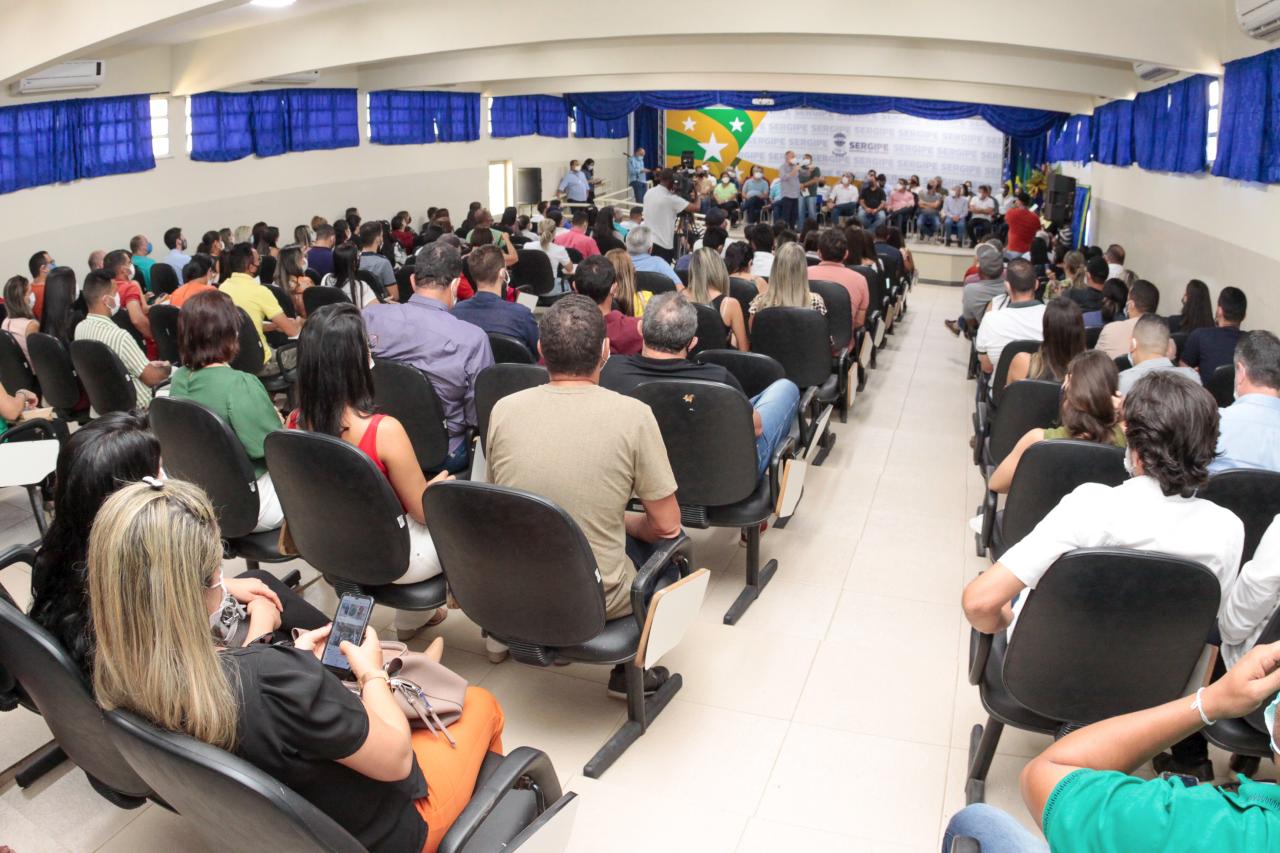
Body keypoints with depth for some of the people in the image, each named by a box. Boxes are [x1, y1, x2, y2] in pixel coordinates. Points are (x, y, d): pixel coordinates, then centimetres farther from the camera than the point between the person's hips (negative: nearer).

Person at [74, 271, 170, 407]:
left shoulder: (80, 328, -4)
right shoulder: (119, 335, -30)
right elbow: (152, 378, -21)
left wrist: (148, 365, 12)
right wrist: (166, 369, 0)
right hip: (135, 406, -8)